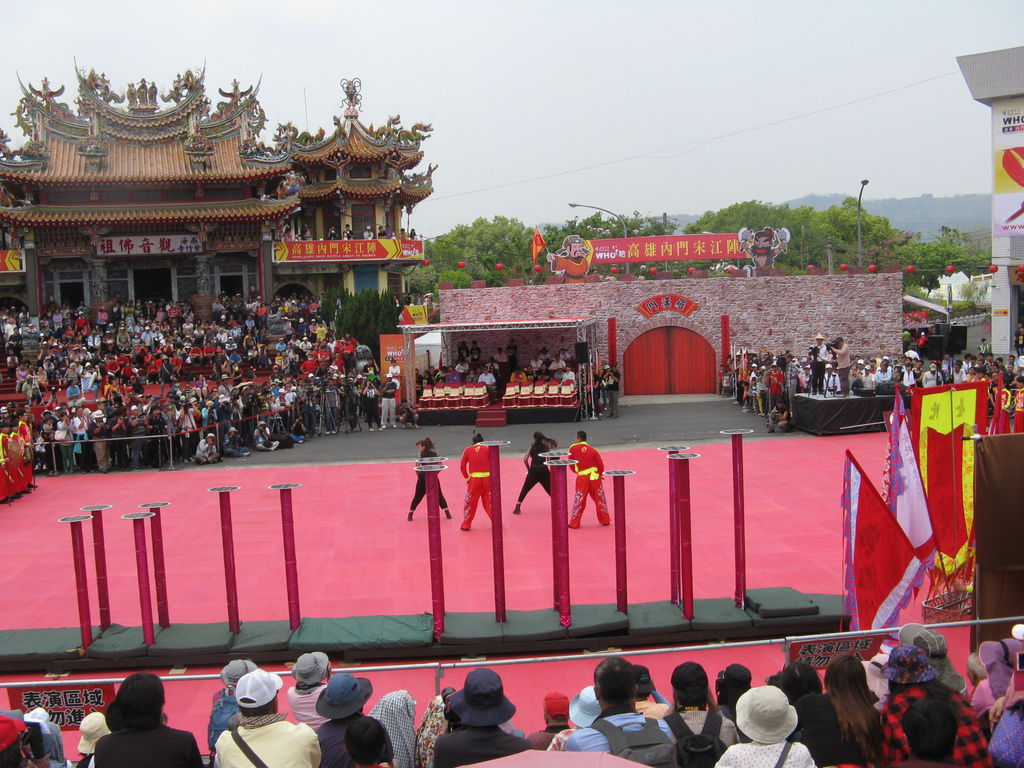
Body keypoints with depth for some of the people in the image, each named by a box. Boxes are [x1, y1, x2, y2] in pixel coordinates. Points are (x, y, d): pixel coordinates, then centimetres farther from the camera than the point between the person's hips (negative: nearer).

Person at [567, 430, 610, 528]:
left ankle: (574, 523, 10)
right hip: (595, 477, 2)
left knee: (579, 501, 6)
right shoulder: (593, 450, 1)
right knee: (599, 498, 15)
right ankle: (605, 520, 22)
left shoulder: (573, 448, -4)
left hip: (582, 478, -2)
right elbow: (601, 464, 0)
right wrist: (599, 474, 16)